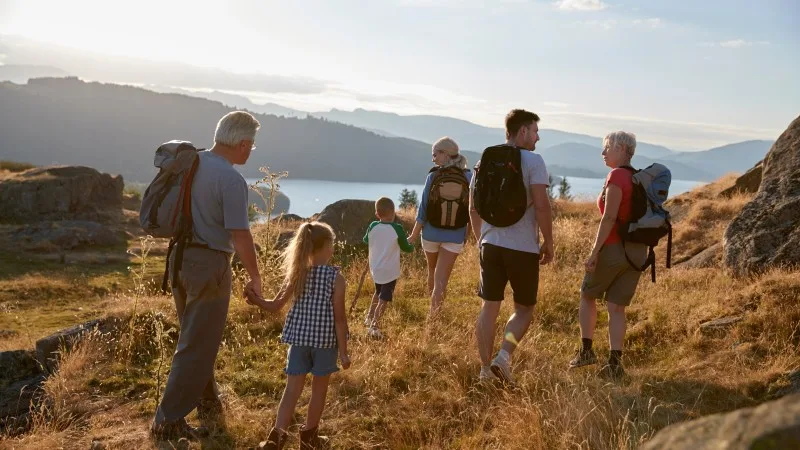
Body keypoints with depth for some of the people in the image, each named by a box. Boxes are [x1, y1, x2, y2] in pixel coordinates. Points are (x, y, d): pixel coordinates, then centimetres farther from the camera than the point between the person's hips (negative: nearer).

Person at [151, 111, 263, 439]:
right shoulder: (231, 179, -20)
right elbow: (241, 237, -21)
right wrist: (255, 278, -9)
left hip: (180, 258, 9)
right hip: (209, 265, -9)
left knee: (197, 336, 22)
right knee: (197, 346, 1)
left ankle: (207, 399, 38)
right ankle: (168, 420, 7)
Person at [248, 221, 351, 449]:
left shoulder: (297, 273, 1)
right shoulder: (336, 277, -9)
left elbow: (275, 306, 1)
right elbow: (339, 318, -11)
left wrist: (255, 300, 17)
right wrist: (343, 351, -6)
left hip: (299, 338, 3)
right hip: (325, 340, -3)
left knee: (292, 389, 7)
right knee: (319, 388, 13)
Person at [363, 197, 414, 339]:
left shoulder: (372, 226, -5)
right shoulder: (397, 229, -15)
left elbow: (365, 240, 15)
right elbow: (406, 248, -3)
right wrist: (412, 247, 19)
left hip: (375, 269, 5)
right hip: (390, 271, -5)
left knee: (378, 293, 28)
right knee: (384, 299, -1)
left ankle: (369, 317, 38)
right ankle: (374, 326, -11)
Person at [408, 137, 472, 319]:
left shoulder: (433, 176, -10)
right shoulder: (468, 177, -7)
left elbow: (423, 210, -8)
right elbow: (472, 209, -3)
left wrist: (413, 236, 1)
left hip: (431, 233, 1)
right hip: (455, 236, -1)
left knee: (432, 271, 24)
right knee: (441, 279, 1)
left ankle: (433, 307, 44)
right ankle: (433, 315, -7)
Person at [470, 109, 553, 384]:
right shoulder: (533, 161, -7)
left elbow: (473, 208, 12)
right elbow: (541, 206, -15)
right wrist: (548, 242, -4)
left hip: (490, 245, 4)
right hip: (523, 248, -4)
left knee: (489, 308, 10)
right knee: (524, 309, 10)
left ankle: (486, 369, 13)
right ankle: (503, 357, -8)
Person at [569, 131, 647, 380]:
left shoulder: (616, 176, -12)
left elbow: (609, 218, -19)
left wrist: (594, 252, -18)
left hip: (613, 247, -7)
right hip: (637, 251, 7)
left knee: (588, 295, 14)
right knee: (617, 308, 10)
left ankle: (586, 350, 15)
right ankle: (614, 362, 6)